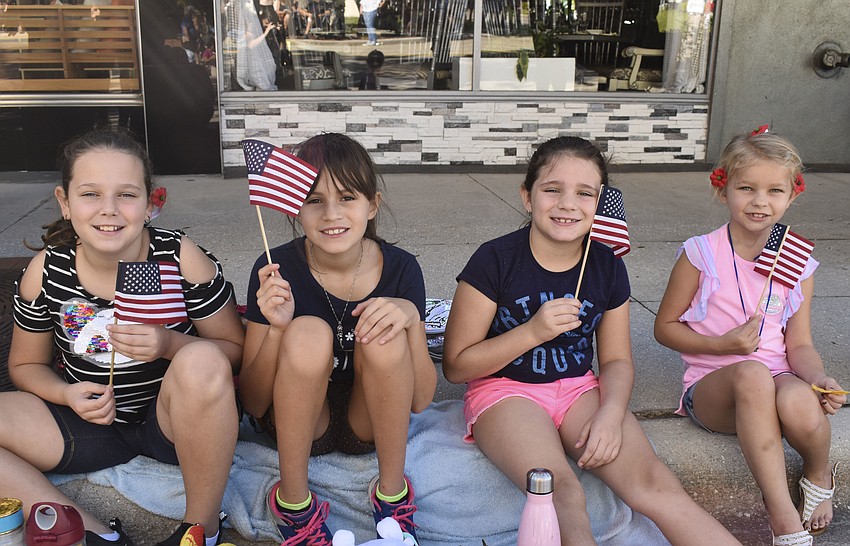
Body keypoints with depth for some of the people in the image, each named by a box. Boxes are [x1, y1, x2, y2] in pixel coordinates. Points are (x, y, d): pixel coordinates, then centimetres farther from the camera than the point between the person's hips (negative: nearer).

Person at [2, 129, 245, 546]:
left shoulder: (181, 258, -15)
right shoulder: (46, 271, -7)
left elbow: (235, 350, -8)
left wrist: (170, 345, -27)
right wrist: (66, 393, -14)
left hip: (177, 421, -3)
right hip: (92, 419, 3)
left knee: (202, 361, -36)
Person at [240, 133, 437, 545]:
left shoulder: (400, 268, -14)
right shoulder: (276, 270, -16)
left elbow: (421, 400, -12)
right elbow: (252, 404, -13)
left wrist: (411, 317, -29)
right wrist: (277, 329, -30)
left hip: (372, 426, 1)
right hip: (296, 423, -1)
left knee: (383, 335, -28)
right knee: (308, 334, -30)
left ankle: (392, 493, -9)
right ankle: (293, 500, -13)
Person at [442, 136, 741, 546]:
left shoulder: (607, 267, 3)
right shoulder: (494, 261, -11)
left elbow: (616, 359, 10)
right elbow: (455, 366, -9)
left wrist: (611, 413, -12)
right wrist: (533, 331, -21)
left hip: (579, 388, 4)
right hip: (505, 389, -3)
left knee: (654, 481, -21)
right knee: (563, 494, -34)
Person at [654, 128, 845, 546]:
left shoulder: (797, 265, 6)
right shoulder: (701, 255, -4)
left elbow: (799, 345, 6)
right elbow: (665, 327, 0)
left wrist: (819, 378, -16)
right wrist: (723, 345, -14)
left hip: (776, 381, 3)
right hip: (712, 388, -2)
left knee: (799, 401, -35)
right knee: (751, 374, -38)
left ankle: (819, 477, 3)